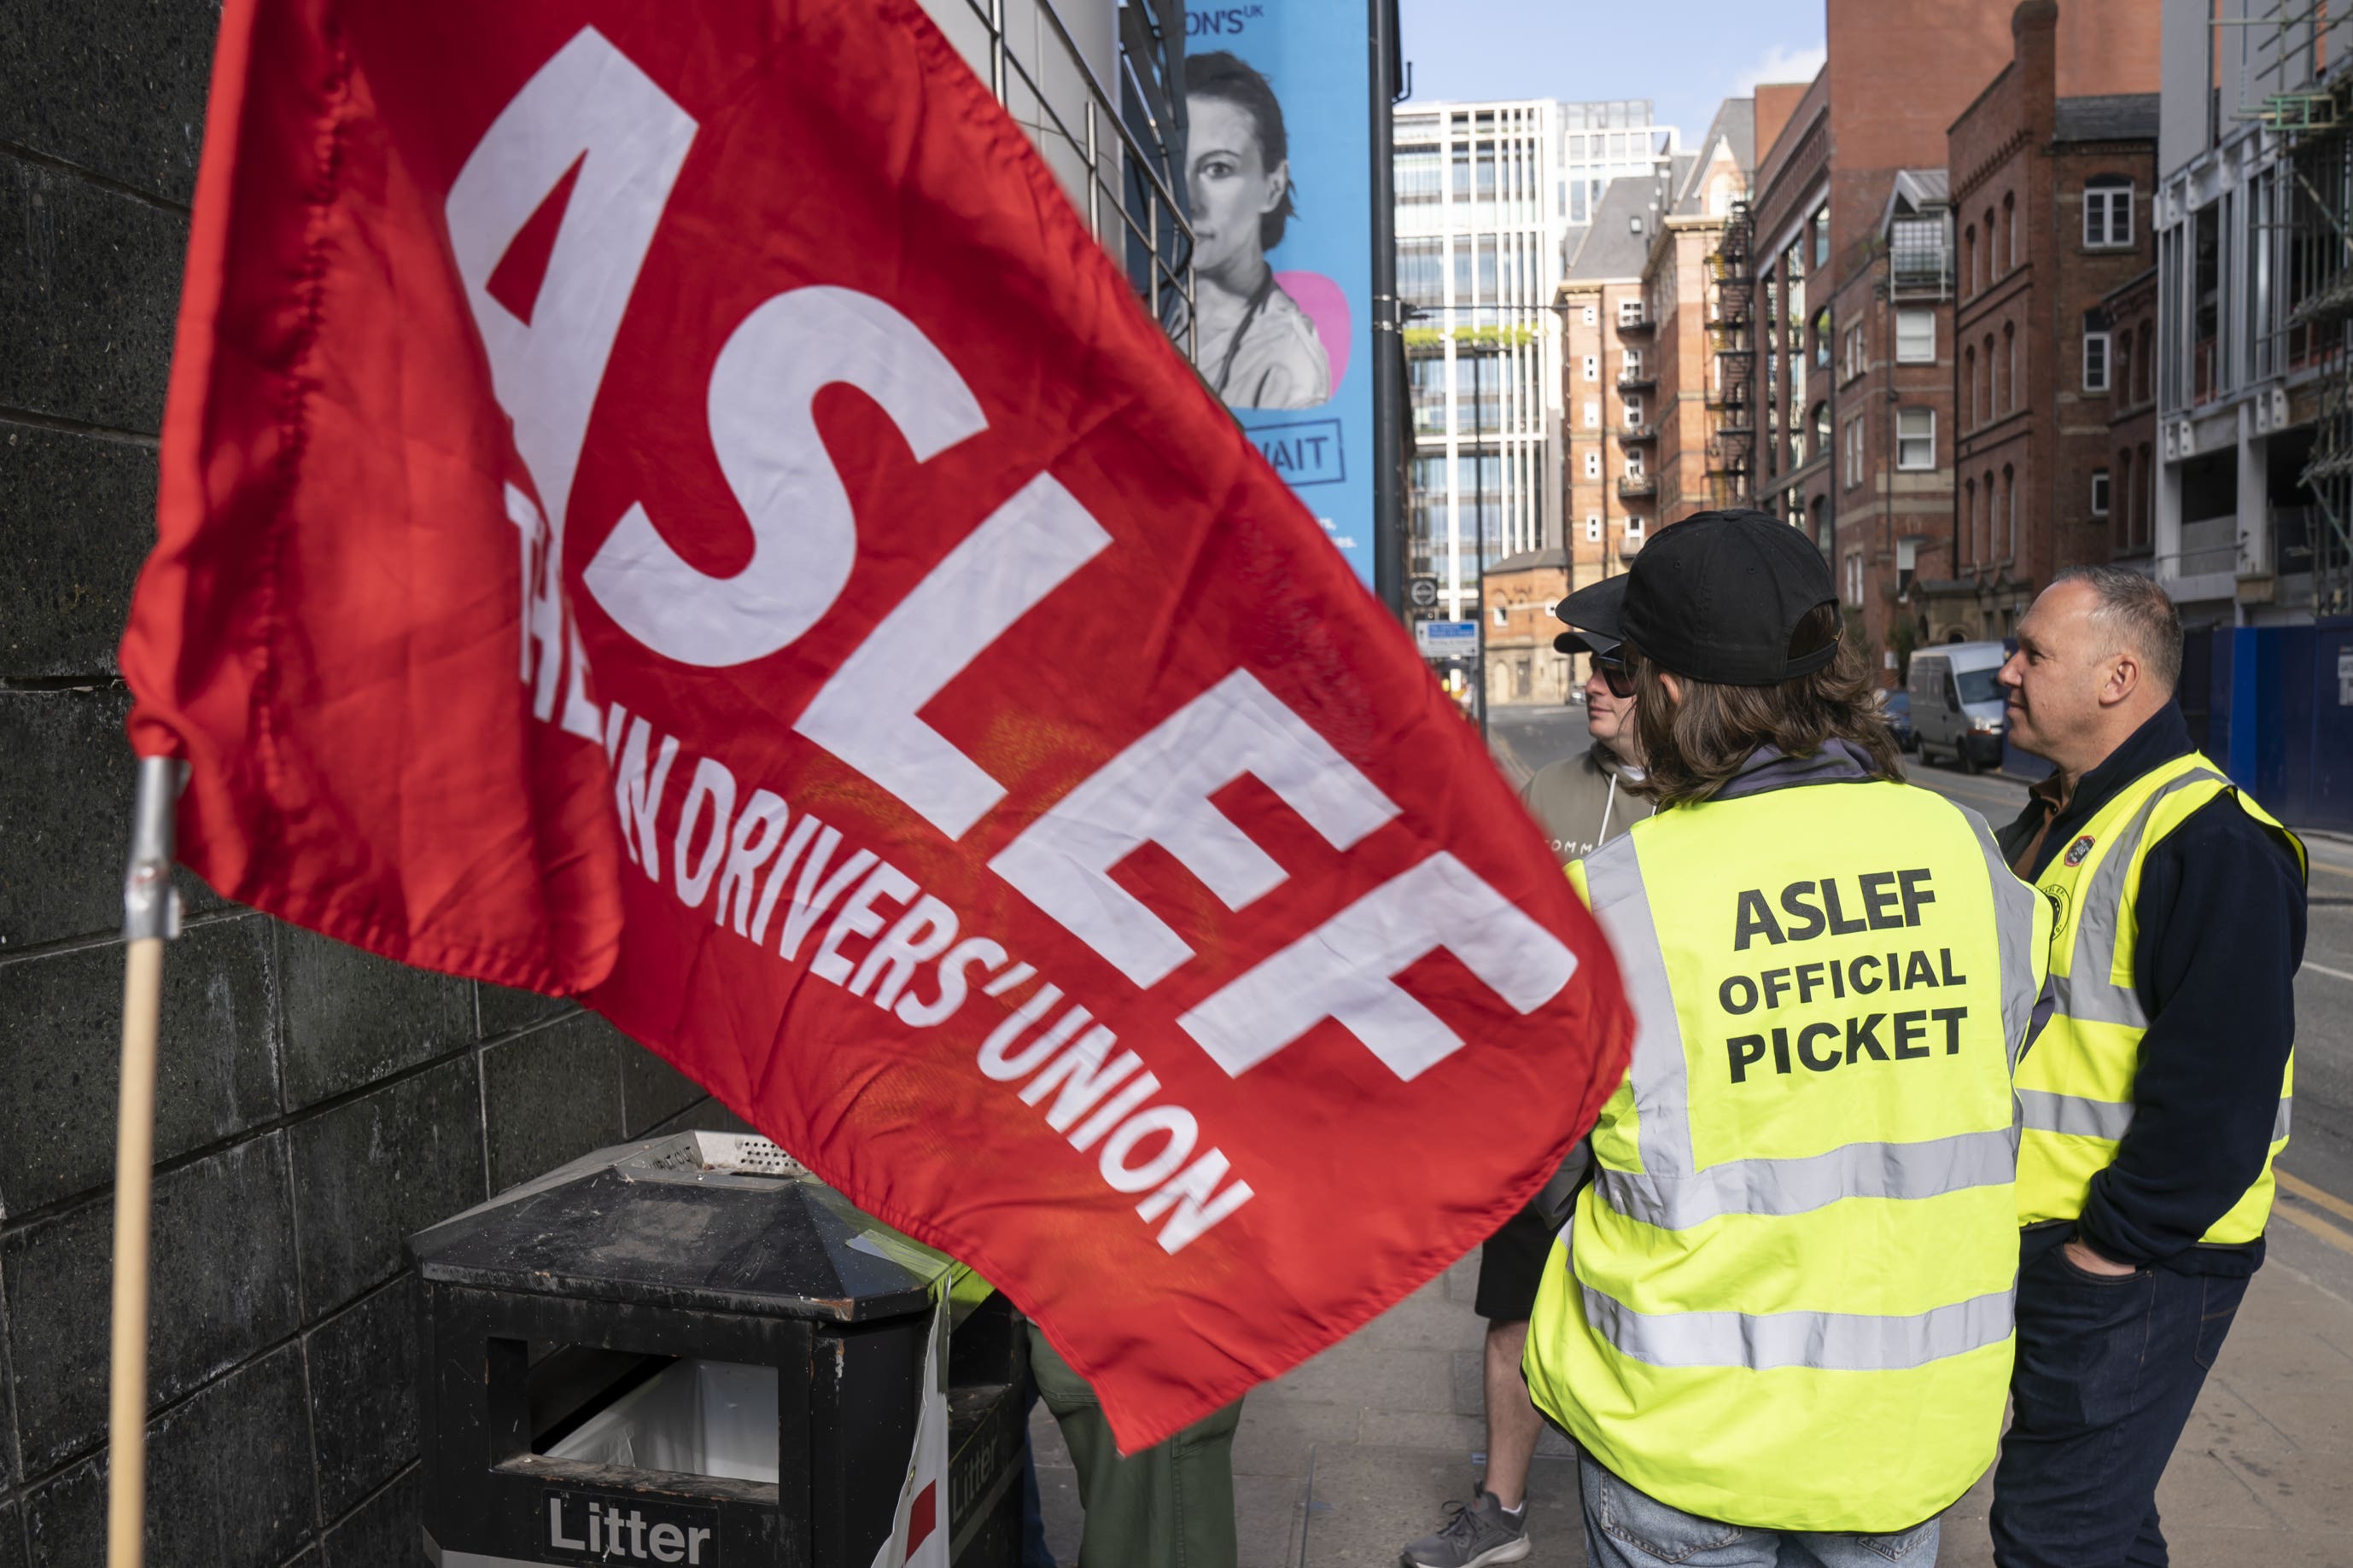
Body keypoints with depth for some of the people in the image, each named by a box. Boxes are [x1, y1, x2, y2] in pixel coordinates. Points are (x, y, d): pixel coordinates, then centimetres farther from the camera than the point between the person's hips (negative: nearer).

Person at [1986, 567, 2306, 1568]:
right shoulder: (2053, 824, 11)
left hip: (2128, 1261, -9)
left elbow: (2218, 1088, -24)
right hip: (2030, 1233, 9)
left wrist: (2117, 1245, -20)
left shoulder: (2207, 840, -20)